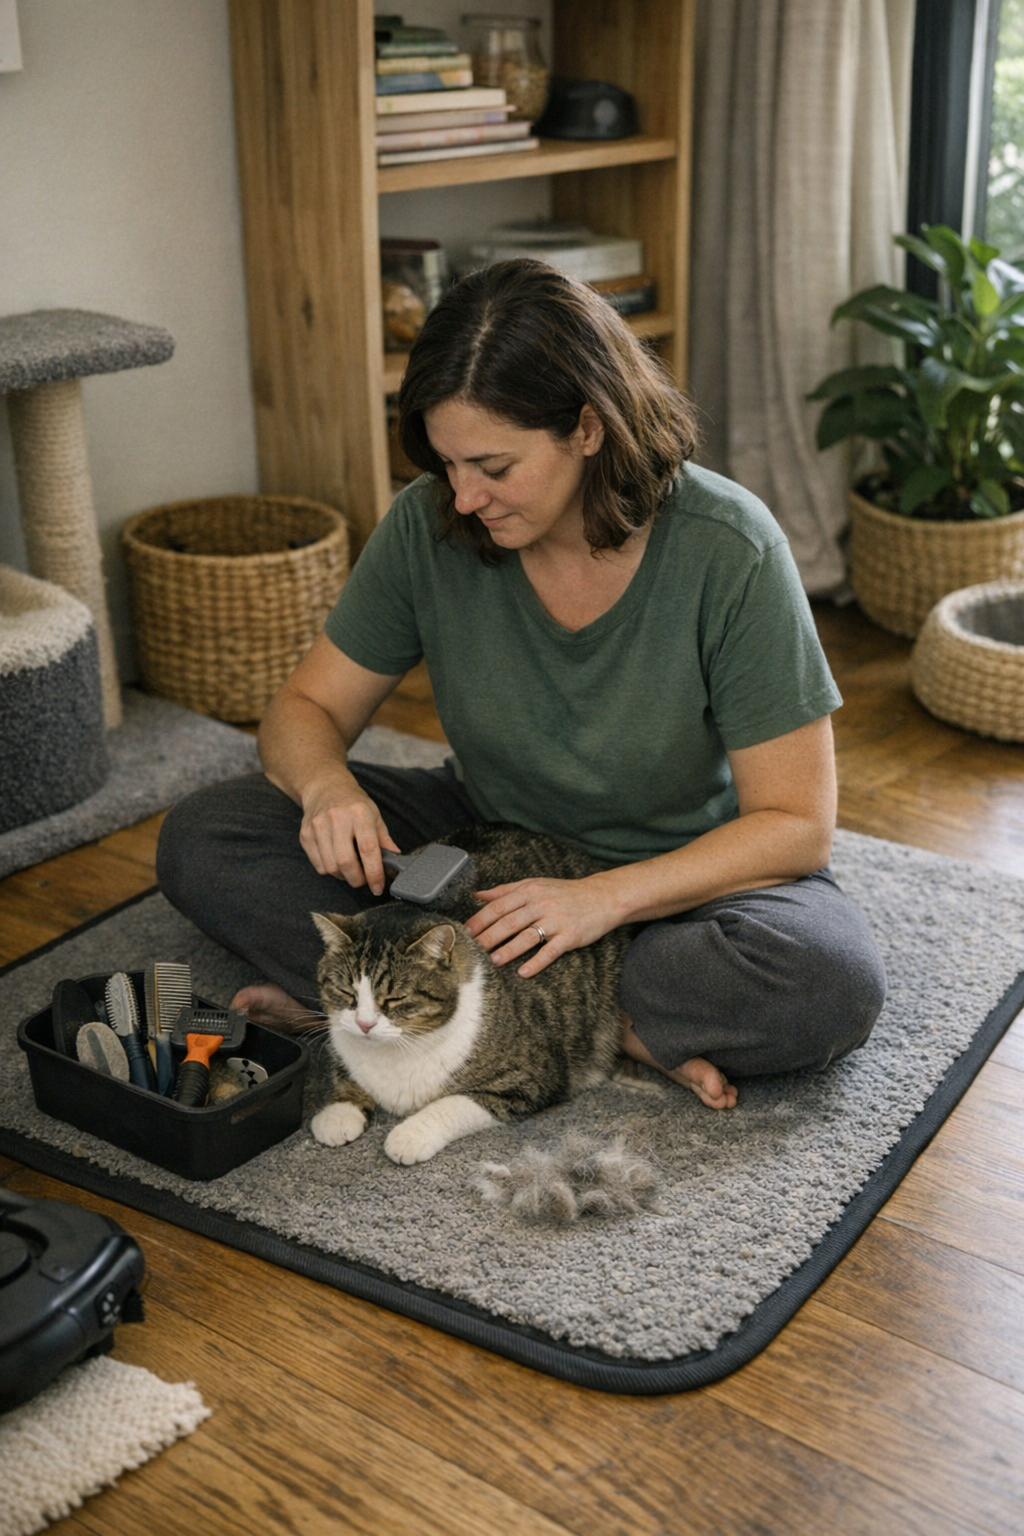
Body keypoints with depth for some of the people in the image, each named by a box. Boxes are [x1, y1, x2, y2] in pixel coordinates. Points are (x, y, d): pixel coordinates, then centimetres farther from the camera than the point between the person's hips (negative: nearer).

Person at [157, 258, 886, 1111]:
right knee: (201, 842, -15)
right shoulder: (430, 525, -15)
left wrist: (606, 897, -33)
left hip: (681, 873, -3)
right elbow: (306, 708, -4)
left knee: (833, 984, -35)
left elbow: (797, 822, -20)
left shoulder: (729, 551, -23)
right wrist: (325, 784, -28)